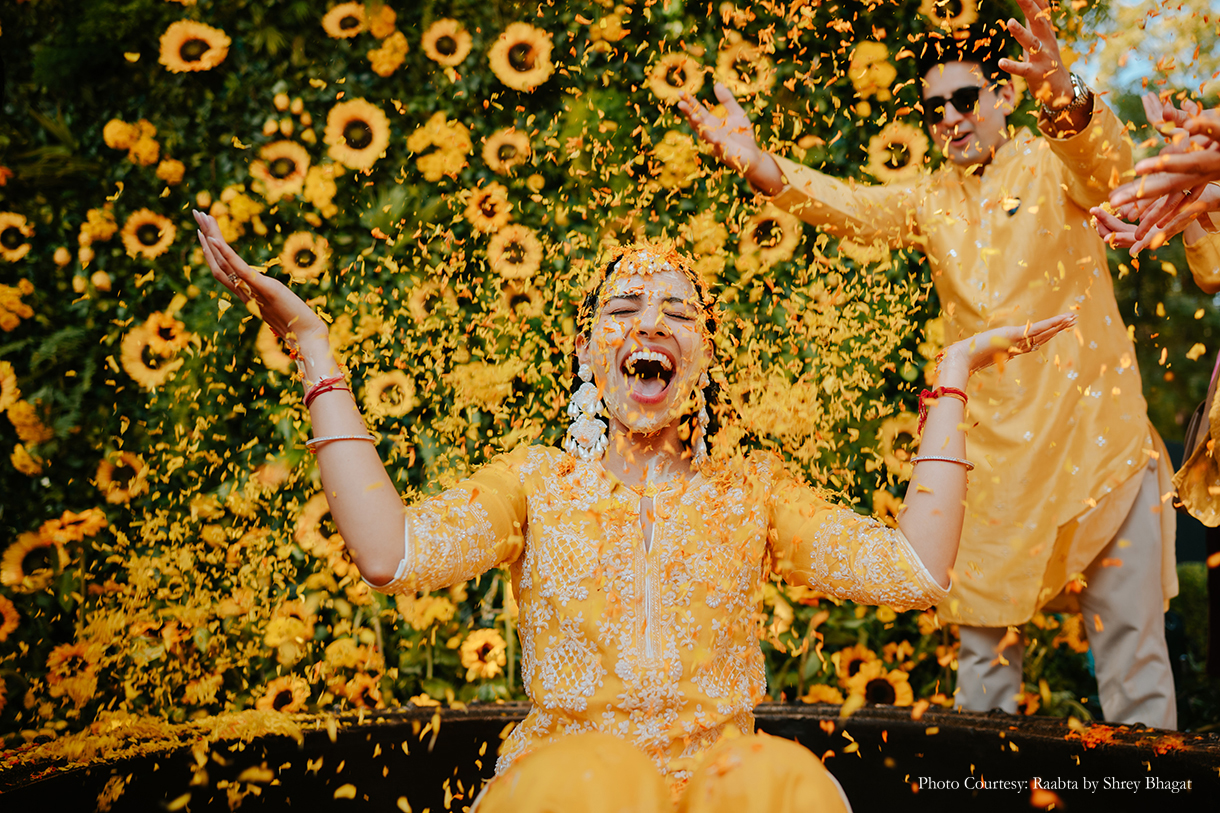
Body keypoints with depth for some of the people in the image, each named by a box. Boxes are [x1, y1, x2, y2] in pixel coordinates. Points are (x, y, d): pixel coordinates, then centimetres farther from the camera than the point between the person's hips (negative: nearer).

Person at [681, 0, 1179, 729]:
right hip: (995, 448, 4)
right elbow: (851, 207, -6)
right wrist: (759, 165, -26)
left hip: (1099, 433, -3)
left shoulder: (1051, 164, -2)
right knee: (983, 634, 8)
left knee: (1128, 629, 0)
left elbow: (1106, 162, -25)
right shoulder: (932, 201, 10)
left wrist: (1065, 97, -49)